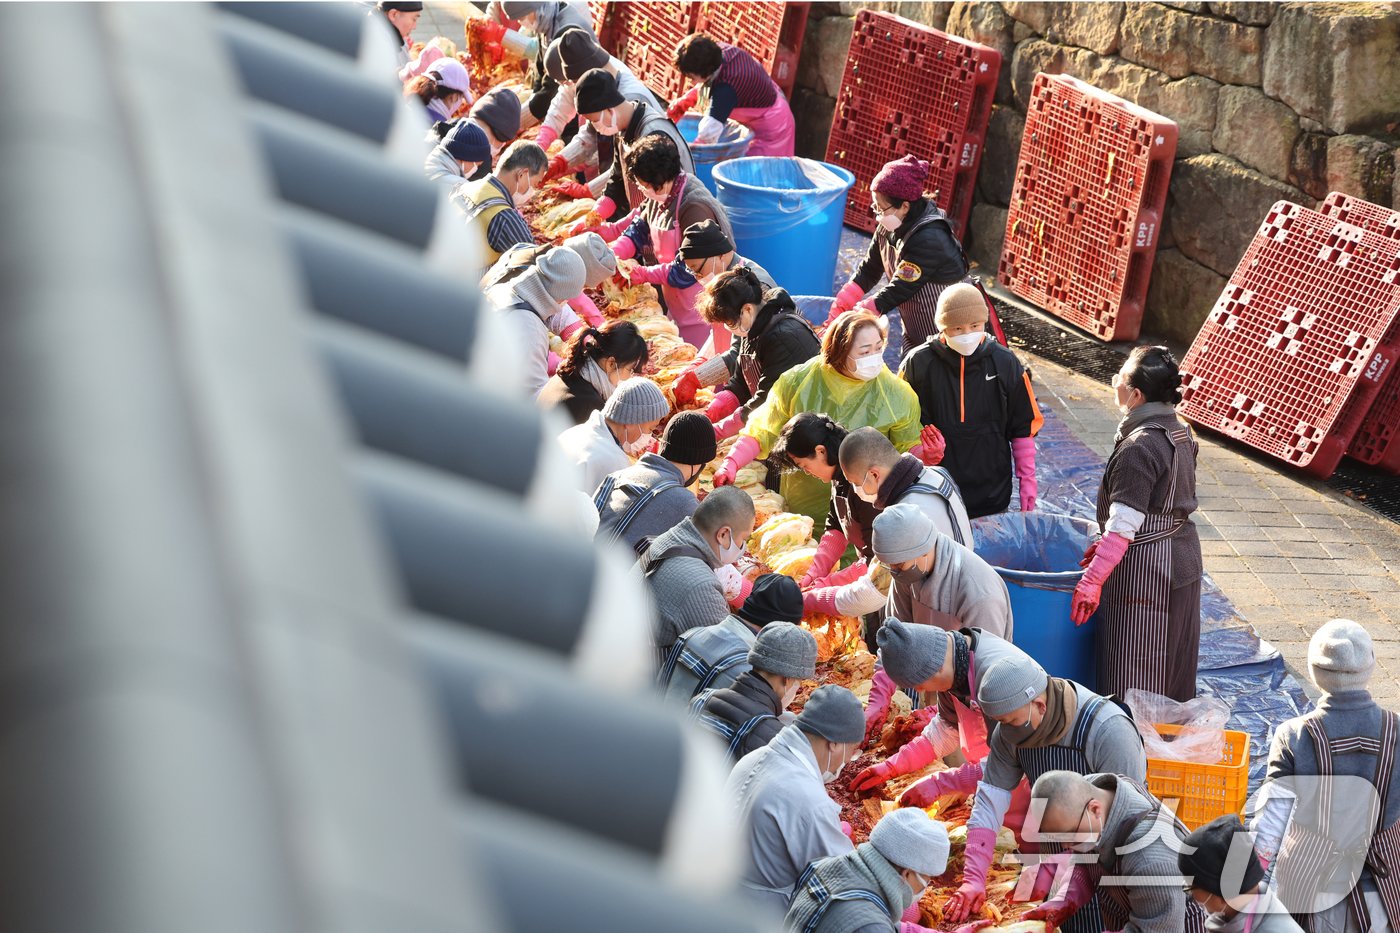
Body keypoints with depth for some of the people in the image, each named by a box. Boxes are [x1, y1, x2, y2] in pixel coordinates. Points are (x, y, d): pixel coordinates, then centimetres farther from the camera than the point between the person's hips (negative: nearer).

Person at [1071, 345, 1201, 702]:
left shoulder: (1138, 448, -24)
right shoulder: (1179, 432, 5)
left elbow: (1124, 525, -26)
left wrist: (1092, 579, -26)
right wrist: (1107, 544, 17)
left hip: (1144, 573, -9)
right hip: (1182, 558, 9)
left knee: (1134, 675, 1)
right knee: (1172, 664, 21)